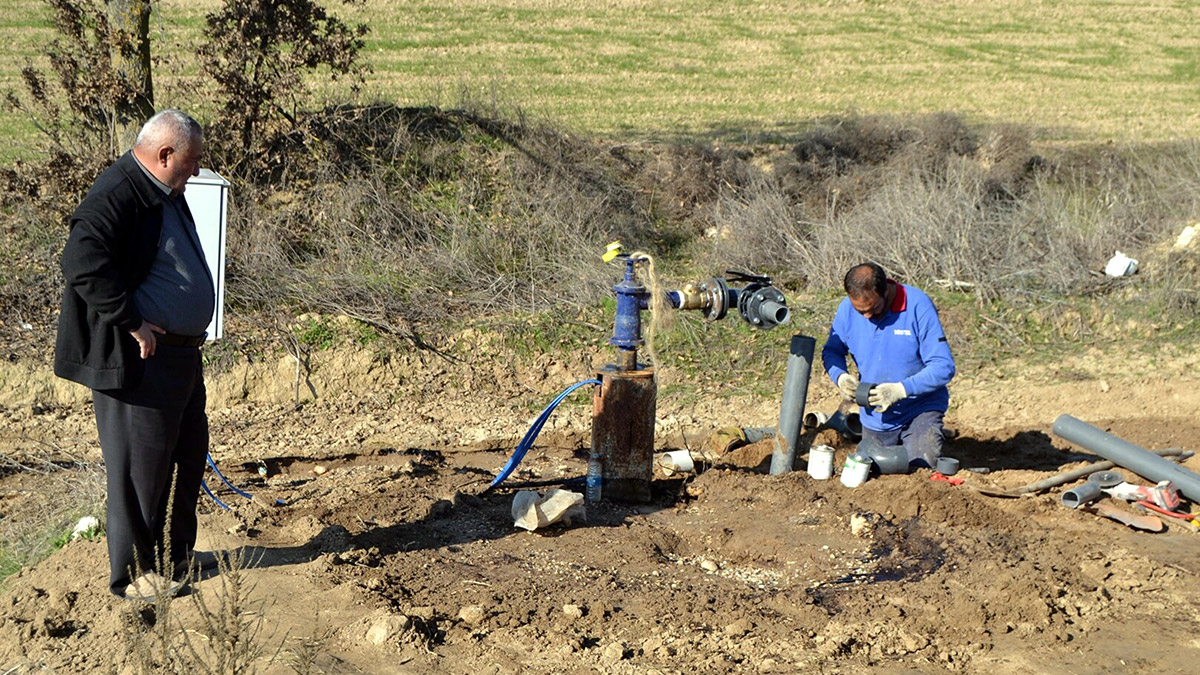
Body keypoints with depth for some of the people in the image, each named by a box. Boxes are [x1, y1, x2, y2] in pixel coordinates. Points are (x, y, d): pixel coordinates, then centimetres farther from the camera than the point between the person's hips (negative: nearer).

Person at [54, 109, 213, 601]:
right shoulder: (117, 196, -18)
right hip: (139, 360, -10)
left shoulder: (167, 195, 13)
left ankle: (176, 556, 34)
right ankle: (134, 574, 14)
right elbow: (82, 264, -30)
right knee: (140, 468, 0)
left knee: (189, 455, 19)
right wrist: (131, 322, -26)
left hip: (181, 354, 10)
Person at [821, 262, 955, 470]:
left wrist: (901, 390, -32)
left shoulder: (918, 306, -21)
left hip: (921, 408, -4)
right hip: (875, 417, 4)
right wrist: (840, 377, -16)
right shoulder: (848, 308, -9)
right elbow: (831, 351, 7)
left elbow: (943, 367, -22)